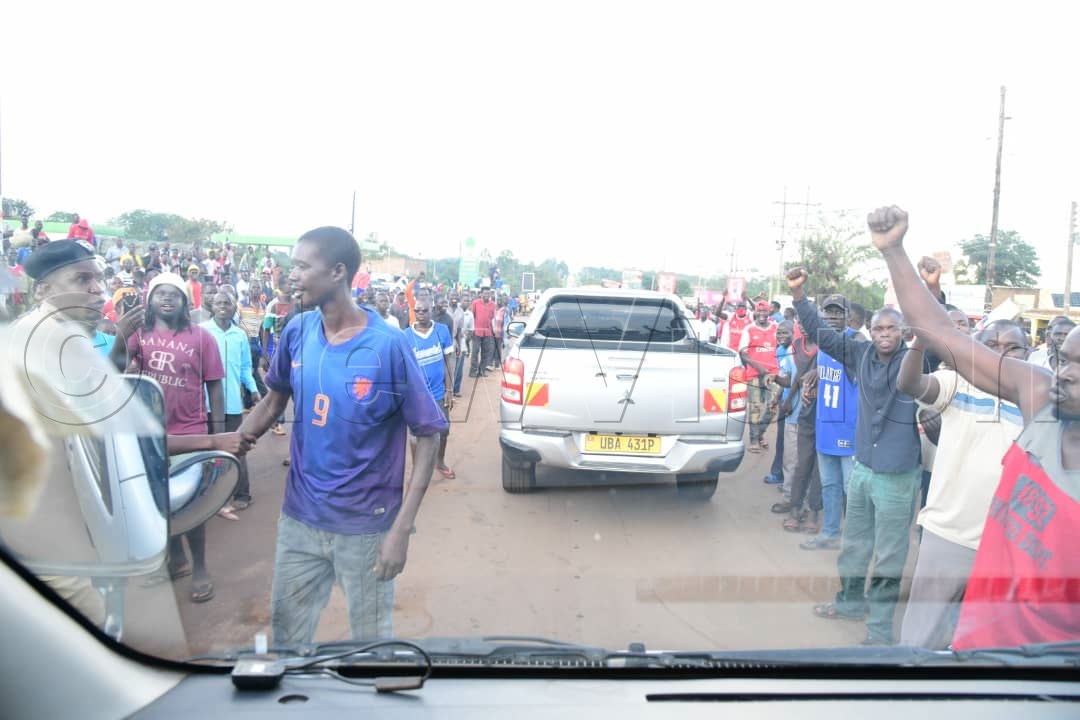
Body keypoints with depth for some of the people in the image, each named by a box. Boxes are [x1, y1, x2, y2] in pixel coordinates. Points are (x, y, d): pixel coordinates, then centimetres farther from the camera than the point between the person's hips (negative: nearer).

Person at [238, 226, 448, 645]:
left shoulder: (389, 346, -20)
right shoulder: (296, 333, -4)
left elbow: (427, 434, -14)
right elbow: (276, 397, 13)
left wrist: (402, 528, -19)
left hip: (366, 525, -4)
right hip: (299, 517, 4)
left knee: (370, 639, 15)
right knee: (286, 633, 20)